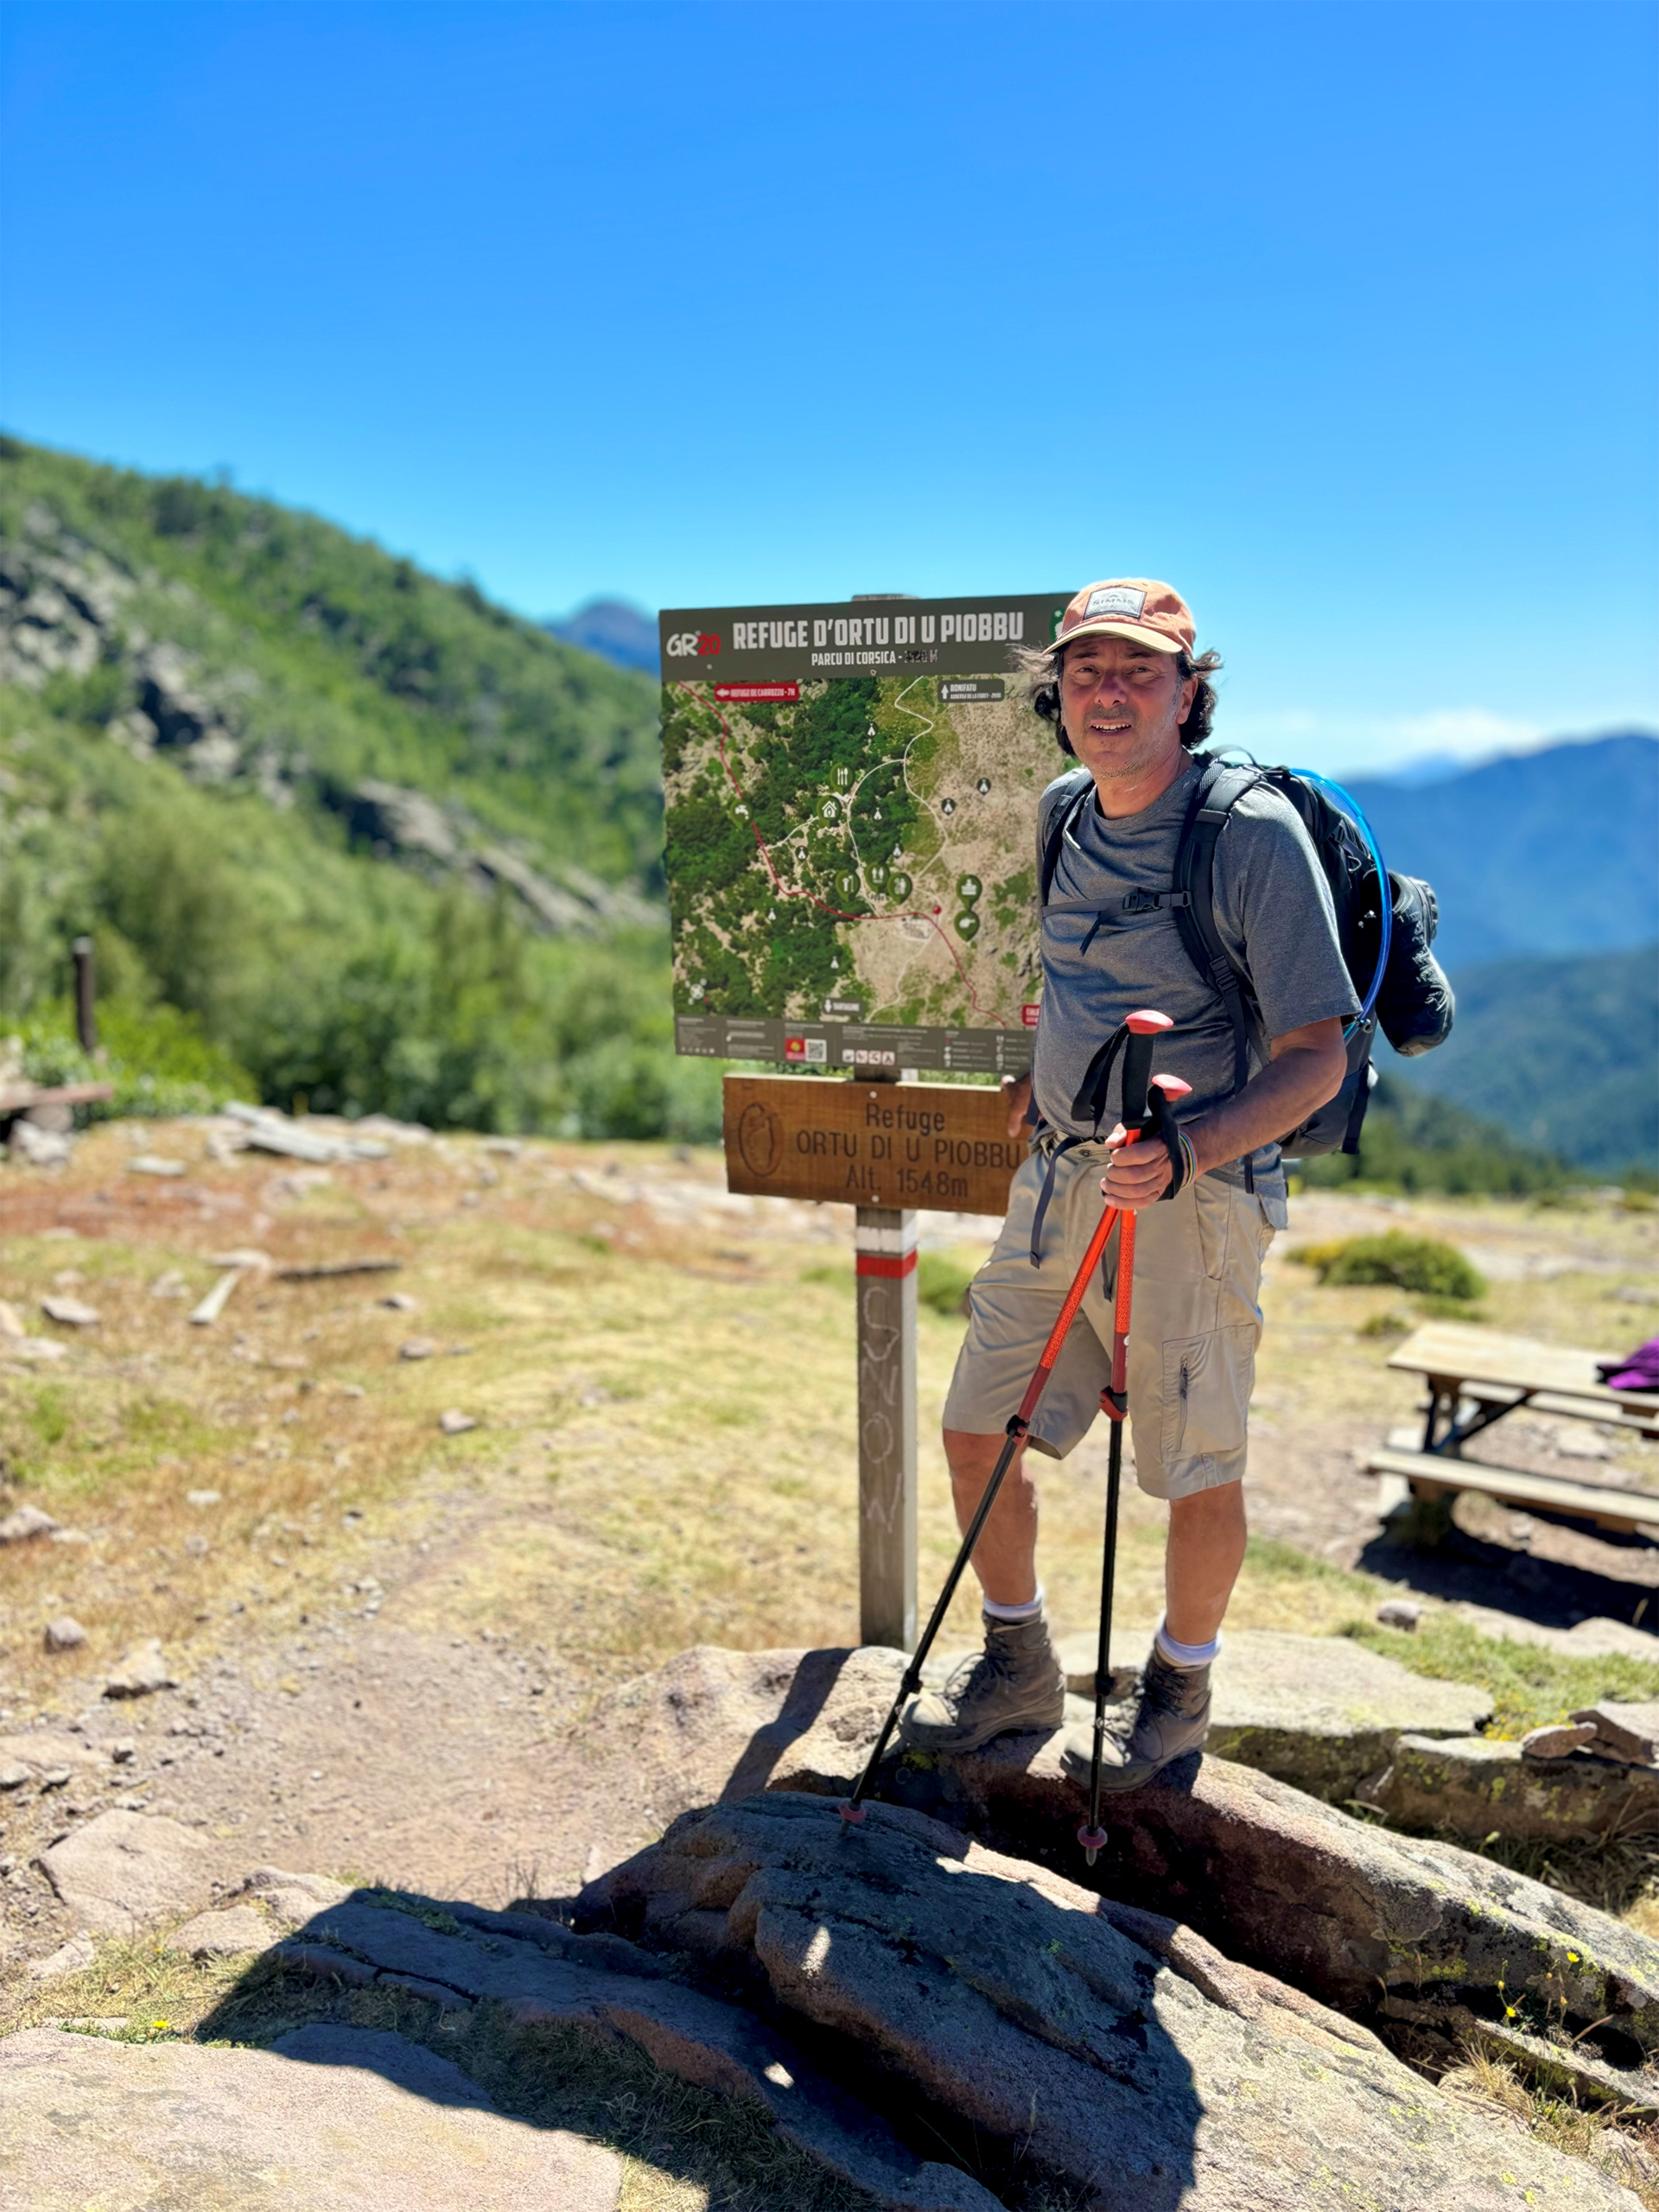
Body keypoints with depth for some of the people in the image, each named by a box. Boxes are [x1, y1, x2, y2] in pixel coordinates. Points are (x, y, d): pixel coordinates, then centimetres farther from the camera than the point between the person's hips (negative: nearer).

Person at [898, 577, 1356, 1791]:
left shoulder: (1257, 835, -14)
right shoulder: (1062, 816, 7)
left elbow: (1317, 1054, -16)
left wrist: (1191, 1148, -30)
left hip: (1194, 1197, -6)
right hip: (1058, 1178, 7)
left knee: (1199, 1473, 6)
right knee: (978, 1430, 9)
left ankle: (1181, 1690, 33)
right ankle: (1019, 1667, 31)